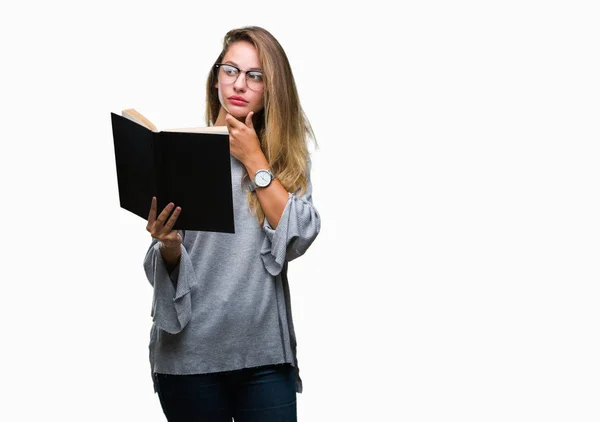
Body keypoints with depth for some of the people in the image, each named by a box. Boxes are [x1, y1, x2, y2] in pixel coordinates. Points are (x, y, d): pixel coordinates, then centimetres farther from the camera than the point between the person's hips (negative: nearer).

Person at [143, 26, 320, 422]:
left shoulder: (289, 155, 6)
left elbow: (297, 239, -10)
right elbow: (168, 266, 1)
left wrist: (255, 160, -8)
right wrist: (168, 244, -21)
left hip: (265, 349, 1)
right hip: (190, 351, -1)